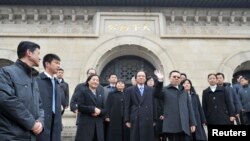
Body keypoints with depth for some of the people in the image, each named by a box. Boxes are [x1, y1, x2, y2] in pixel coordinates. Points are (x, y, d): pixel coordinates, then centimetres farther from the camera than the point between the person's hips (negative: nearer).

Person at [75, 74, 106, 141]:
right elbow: (80, 106, -10)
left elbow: (104, 109, 11)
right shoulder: (82, 91, 2)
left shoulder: (101, 93, 17)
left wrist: (99, 111, -10)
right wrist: (93, 109, -14)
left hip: (98, 124, 5)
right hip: (85, 123, -4)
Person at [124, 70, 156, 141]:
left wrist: (154, 119, 6)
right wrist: (127, 120, -2)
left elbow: (153, 105, 8)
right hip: (135, 120, -1)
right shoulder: (129, 90, 4)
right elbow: (127, 106, 2)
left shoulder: (151, 90, 9)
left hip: (148, 120, 2)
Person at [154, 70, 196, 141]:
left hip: (185, 126, 4)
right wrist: (160, 81, -30)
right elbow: (156, 95, -16)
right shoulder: (165, 90, 6)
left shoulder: (184, 92, 19)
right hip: (172, 126, -3)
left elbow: (189, 108, 16)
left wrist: (192, 123, 9)